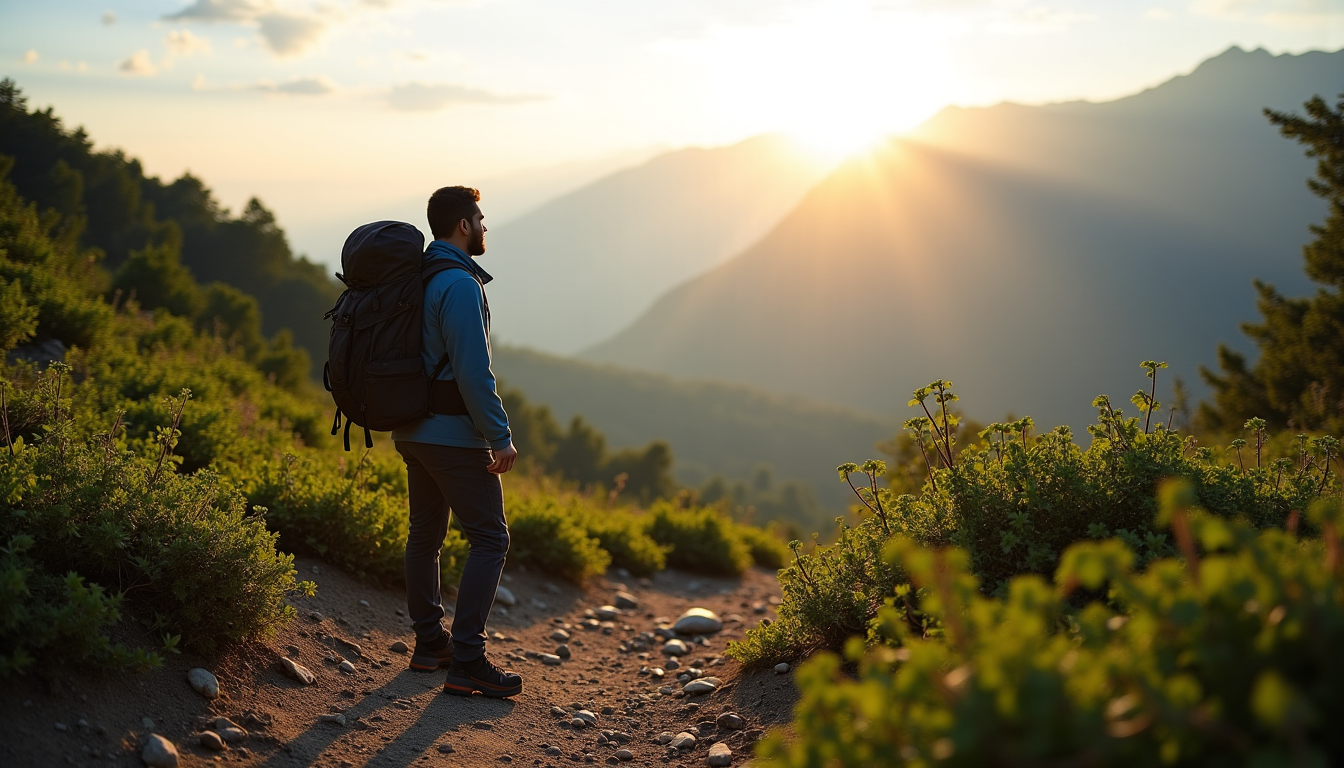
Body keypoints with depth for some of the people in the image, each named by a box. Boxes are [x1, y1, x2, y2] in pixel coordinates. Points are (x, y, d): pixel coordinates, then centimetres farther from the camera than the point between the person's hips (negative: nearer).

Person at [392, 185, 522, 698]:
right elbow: (473, 371, -23)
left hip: (412, 429, 10)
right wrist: (500, 437, -18)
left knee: (425, 535, 16)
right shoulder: (459, 284, -18)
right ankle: (467, 663, -7)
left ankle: (430, 644, 27)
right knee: (490, 540, -5)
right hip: (455, 435, -10)